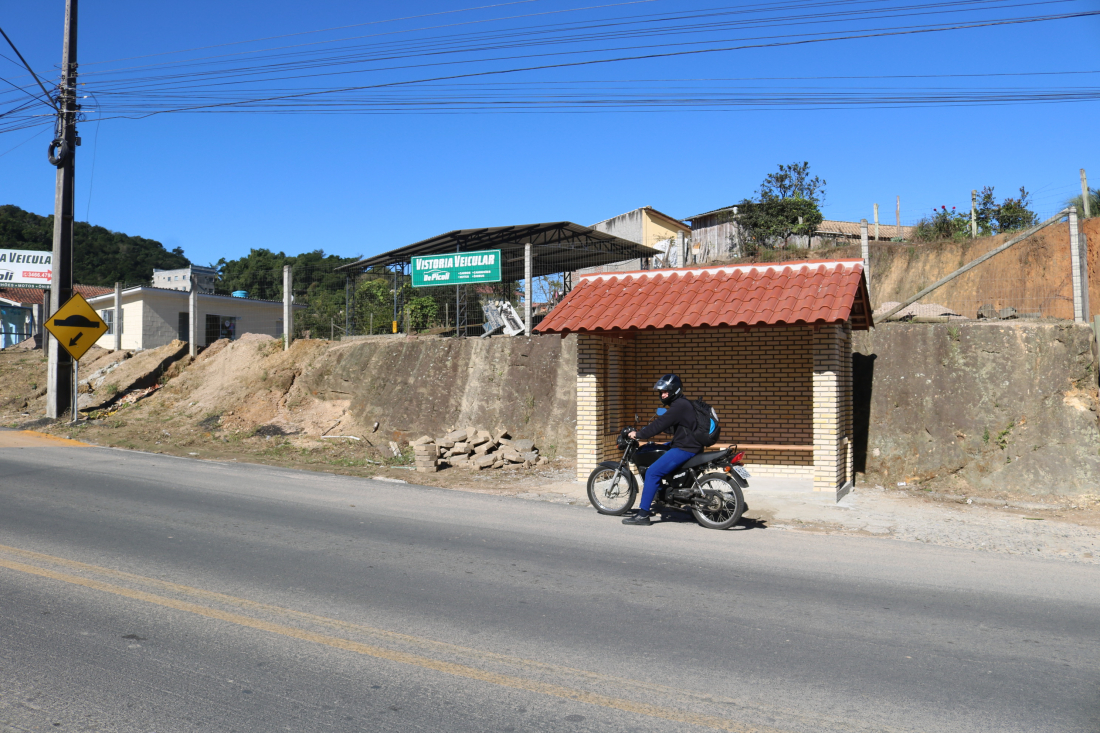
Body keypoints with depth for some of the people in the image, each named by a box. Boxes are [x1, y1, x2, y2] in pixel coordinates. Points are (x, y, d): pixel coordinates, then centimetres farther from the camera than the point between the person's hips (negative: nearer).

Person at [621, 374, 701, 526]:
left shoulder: (679, 406, -18)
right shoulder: (679, 404, 16)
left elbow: (660, 424, -24)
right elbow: (669, 427, 25)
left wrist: (639, 434, -17)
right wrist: (642, 432, 19)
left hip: (685, 449, -11)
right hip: (681, 444, 11)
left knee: (652, 472, -18)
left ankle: (643, 515, -18)